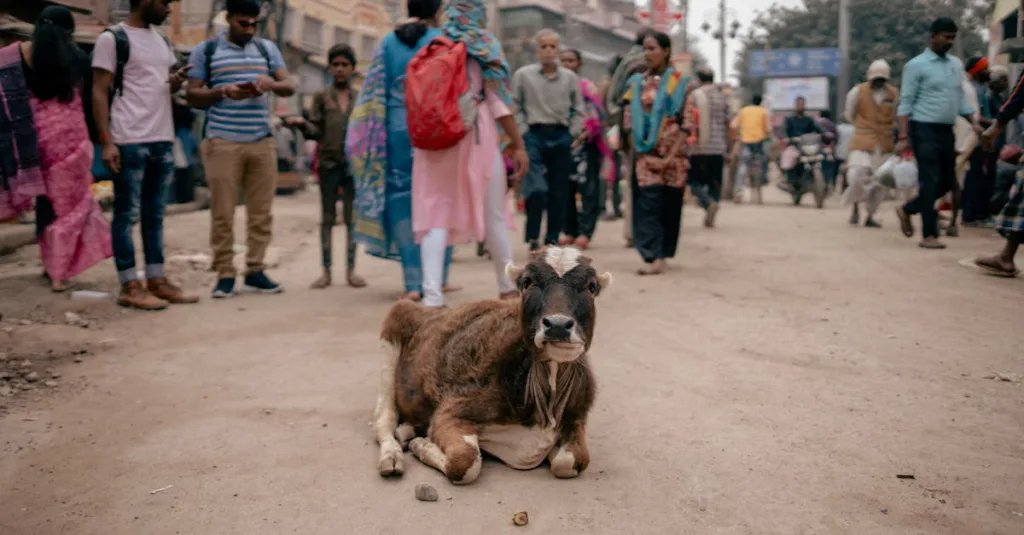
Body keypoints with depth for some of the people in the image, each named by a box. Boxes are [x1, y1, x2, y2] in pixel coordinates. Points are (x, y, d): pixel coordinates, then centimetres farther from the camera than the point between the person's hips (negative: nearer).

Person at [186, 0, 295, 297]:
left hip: (262, 141, 3)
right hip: (222, 142, -3)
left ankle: (255, 270, 12)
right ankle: (225, 274, 5)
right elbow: (192, 95, 3)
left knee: (261, 211, 3)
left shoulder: (267, 48, 14)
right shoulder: (206, 50, 5)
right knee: (222, 213, -3)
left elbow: (290, 86, 9)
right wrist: (222, 91, -15)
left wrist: (272, 84, -13)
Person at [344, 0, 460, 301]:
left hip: (398, 129, 2)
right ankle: (438, 279, 16)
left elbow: (373, 94, 5)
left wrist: (374, 142, 10)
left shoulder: (389, 43, 6)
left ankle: (414, 283, 2)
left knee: (402, 201, 6)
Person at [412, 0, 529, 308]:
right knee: (492, 214, 8)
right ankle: (508, 288, 19)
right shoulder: (485, 45, 4)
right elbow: (498, 99, -3)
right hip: (475, 135, -2)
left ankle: (432, 294, -15)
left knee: (436, 212, -1)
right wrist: (518, 144, -2)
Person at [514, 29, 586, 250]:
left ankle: (552, 239, 18)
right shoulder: (523, 75, 3)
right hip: (534, 135, -3)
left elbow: (578, 110, 14)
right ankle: (533, 237, -1)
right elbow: (516, 108, 4)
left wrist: (574, 135, 3)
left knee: (559, 193, 6)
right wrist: (523, 133, -4)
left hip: (561, 137, 3)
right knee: (537, 189, -18)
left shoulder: (570, 77, 10)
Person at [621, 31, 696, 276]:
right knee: (647, 203, -9)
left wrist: (670, 157, -11)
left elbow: (689, 123, -5)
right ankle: (654, 258, -13)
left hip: (672, 156, -1)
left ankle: (661, 255, 15)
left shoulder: (679, 82, 1)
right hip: (644, 155, 1)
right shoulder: (637, 82, 9)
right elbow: (628, 121, 6)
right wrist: (641, 153, -5)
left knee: (670, 205, 4)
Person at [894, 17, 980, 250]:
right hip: (924, 130, -7)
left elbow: (960, 98, 19)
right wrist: (903, 137, -16)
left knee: (947, 181, 9)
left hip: (947, 131, 7)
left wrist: (975, 123, 4)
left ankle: (907, 210, 26)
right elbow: (906, 103, -9)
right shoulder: (916, 65, -5)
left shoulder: (956, 64, 14)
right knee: (930, 181, -7)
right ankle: (929, 235, -1)